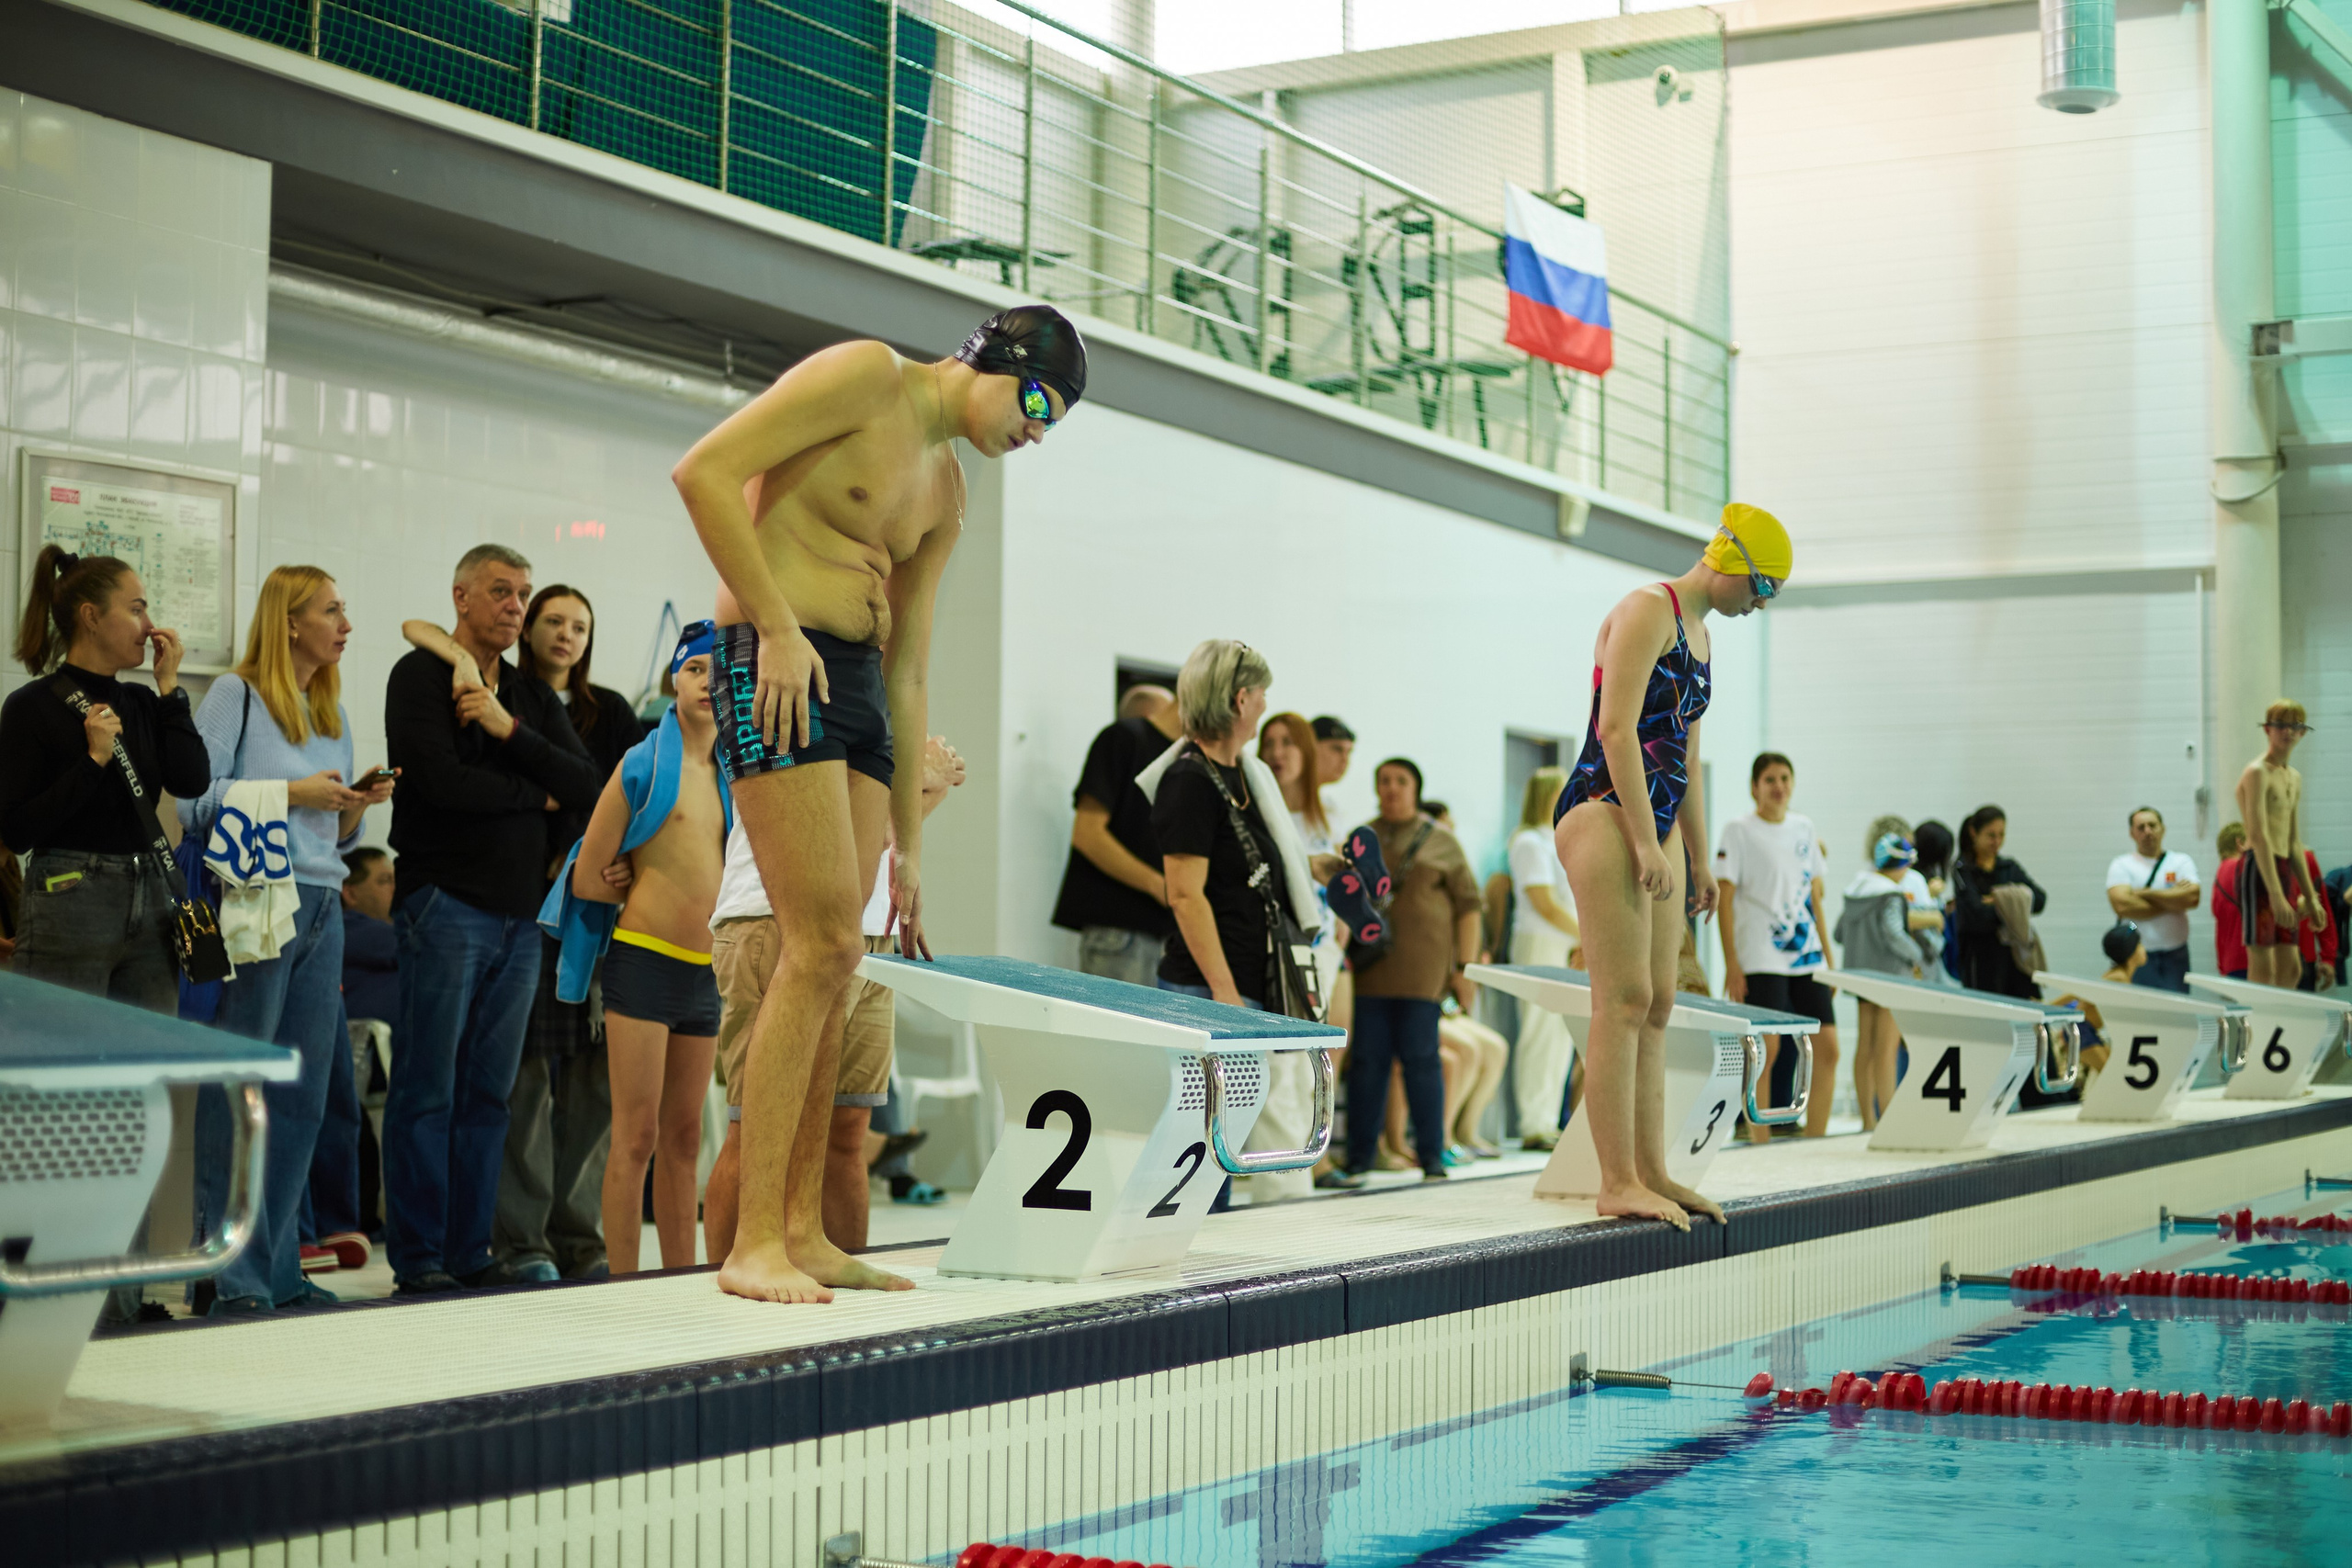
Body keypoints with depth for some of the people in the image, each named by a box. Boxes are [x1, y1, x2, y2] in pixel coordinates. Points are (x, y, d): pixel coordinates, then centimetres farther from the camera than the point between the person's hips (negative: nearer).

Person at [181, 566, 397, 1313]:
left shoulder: (332, 712, 19)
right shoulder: (237, 694, -2)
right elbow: (194, 799, -11)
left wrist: (356, 803, 3)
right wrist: (295, 793, -12)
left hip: (321, 910, 7)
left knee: (304, 1096, 7)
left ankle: (282, 1271, 14)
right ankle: (238, 1278, -3)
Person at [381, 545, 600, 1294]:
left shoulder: (534, 696, 18)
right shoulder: (421, 676, 0)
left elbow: (585, 786, 4)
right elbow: (442, 781, -15)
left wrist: (509, 730, -9)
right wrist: (536, 794, -1)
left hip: (519, 915, 6)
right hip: (445, 902, -6)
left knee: (488, 1093, 7)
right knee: (428, 1091, -5)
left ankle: (470, 1252, 11)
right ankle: (419, 1260, -1)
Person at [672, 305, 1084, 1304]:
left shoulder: (946, 496, 21)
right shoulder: (867, 376, -3)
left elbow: (909, 670, 22)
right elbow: (704, 472, -12)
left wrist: (909, 848, 19)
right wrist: (778, 629, -15)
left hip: (858, 694, 9)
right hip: (779, 668, -8)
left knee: (831, 963, 5)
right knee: (825, 947, -14)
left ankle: (802, 1234, 10)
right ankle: (755, 1246, -12)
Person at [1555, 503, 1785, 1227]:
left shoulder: (1697, 633, 22)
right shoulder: (1649, 610, -8)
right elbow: (1617, 728, -17)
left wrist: (1700, 858, 26)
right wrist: (1645, 841, -20)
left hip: (1653, 829, 10)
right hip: (1606, 817, -10)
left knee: (1657, 1004, 8)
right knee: (1624, 1001, -12)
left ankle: (1650, 1172, 12)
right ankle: (1618, 1182, -12)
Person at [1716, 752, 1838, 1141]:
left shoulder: (1804, 828, 14)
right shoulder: (1739, 830, -2)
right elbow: (1723, 899, -6)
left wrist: (1828, 955, 14)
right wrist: (1731, 963, -12)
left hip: (1807, 957, 6)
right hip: (1761, 958, -6)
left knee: (1827, 1047, 0)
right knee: (1766, 1048, -12)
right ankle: (1760, 1146, -4)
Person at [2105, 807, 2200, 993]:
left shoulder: (2181, 862, 10)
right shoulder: (2121, 865, 5)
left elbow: (2192, 897, -9)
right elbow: (2122, 905, -13)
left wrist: (2144, 894, -8)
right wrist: (2172, 902, -7)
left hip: (2175, 956, 1)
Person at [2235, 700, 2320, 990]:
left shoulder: (2294, 778, 19)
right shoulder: (2257, 772, -9)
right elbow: (2259, 836, -18)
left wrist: (2310, 896, 22)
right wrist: (2276, 894, -25)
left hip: (2285, 870, 9)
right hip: (2259, 869, -9)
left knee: (2291, 968, 8)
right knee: (2262, 969, -12)